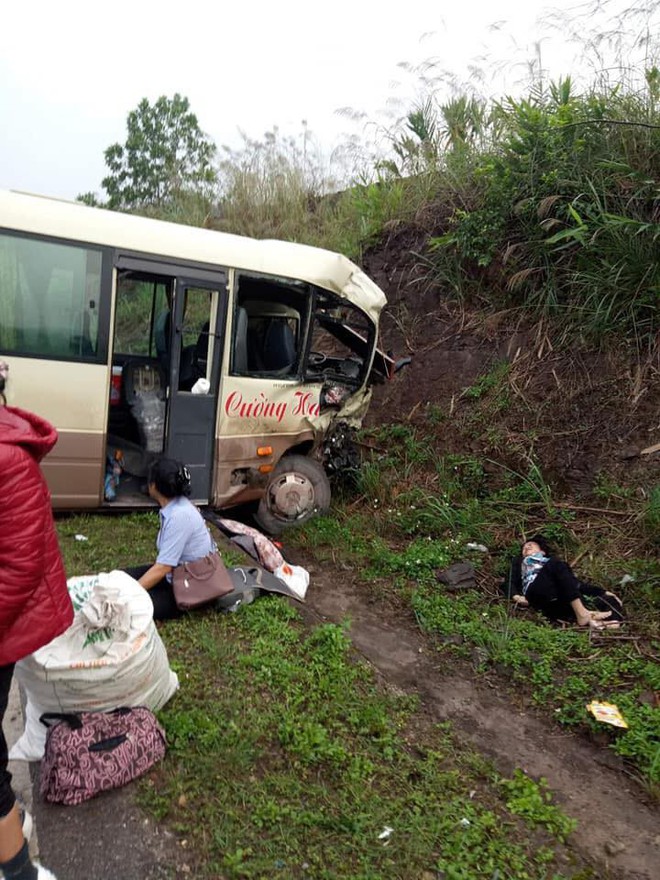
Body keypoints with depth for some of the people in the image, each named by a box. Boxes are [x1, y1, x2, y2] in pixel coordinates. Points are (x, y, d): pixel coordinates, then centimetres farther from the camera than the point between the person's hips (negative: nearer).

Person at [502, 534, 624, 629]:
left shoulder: (553, 560, 38)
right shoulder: (519, 561, 36)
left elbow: (573, 580, 27)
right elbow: (508, 582, 20)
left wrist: (602, 591, 13)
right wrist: (516, 596, -2)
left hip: (561, 591, 3)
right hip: (536, 590, -3)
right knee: (557, 565, -30)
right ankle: (582, 614, -43)